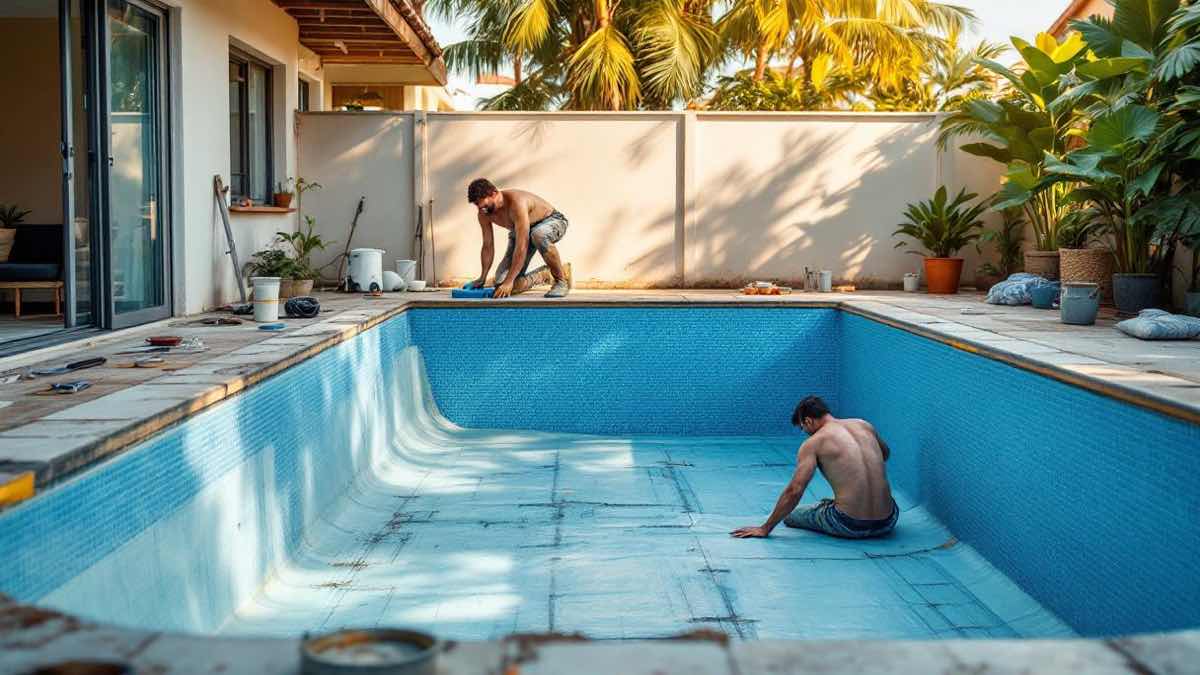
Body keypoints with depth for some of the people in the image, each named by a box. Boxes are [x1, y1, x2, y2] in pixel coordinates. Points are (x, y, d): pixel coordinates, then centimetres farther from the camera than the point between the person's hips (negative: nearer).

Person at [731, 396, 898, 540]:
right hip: (888, 523, 5)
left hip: (849, 526, -5)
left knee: (789, 515, 18)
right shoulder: (864, 425, 9)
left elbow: (794, 491, -11)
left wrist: (765, 528, -6)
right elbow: (885, 454, 31)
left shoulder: (813, 443, -5)